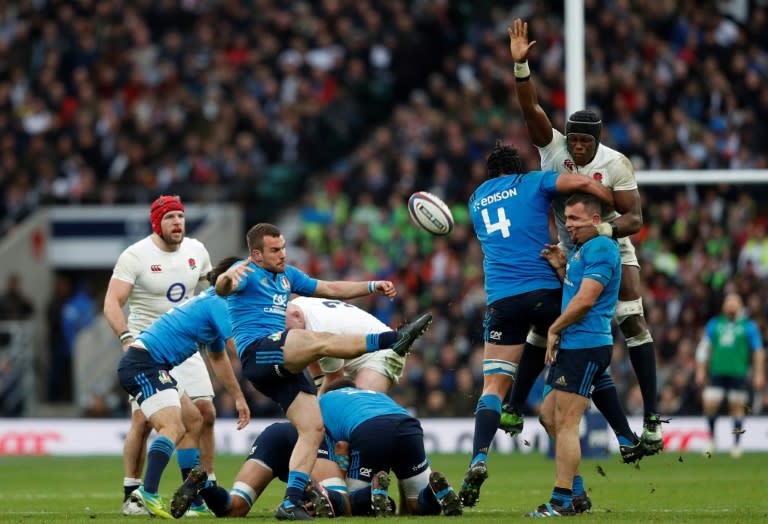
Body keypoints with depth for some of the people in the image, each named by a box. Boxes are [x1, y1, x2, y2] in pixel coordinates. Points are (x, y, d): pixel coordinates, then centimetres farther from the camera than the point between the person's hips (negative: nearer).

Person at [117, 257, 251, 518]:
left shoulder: (211, 302, 24)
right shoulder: (218, 304, -9)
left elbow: (218, 357, 35)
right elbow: (237, 349, -15)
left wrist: (239, 397, 38)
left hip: (152, 367, 11)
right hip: (143, 363, -11)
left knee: (193, 421, 19)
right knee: (173, 427, -26)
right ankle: (148, 493, -43)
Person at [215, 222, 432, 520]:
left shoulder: (287, 275, 24)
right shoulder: (246, 274, 0)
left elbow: (331, 289, 29)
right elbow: (221, 289, -23)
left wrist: (372, 287, 20)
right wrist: (227, 279, -47)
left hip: (284, 367, 8)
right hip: (258, 351, -8)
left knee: (313, 428, -5)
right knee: (319, 341, -30)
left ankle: (292, 502, -8)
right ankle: (393, 340, -37)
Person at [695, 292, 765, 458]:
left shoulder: (748, 326, 5)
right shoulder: (714, 324, 12)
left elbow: (758, 351, 4)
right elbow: (704, 348, 15)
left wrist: (759, 374, -3)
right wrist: (701, 371, 9)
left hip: (738, 374, -2)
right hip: (717, 373, 2)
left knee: (736, 407, 0)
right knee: (709, 405, -8)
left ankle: (737, 444, 11)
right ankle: (711, 439, 11)